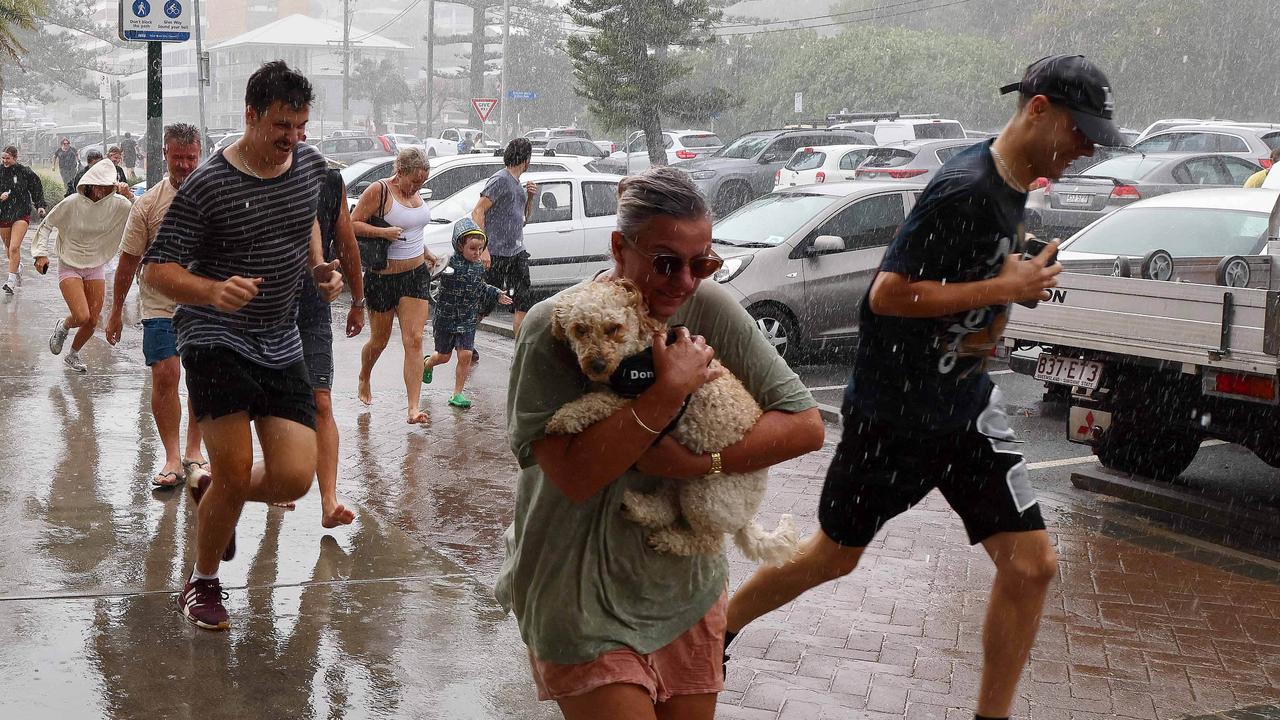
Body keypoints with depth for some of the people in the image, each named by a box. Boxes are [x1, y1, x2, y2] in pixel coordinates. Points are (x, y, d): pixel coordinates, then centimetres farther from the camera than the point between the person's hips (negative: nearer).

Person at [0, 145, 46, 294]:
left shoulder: (25, 172, -4)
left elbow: (37, 189, 8)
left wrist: (40, 206, 1)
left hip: (21, 214, -3)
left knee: (14, 248, -15)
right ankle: (17, 268, 46)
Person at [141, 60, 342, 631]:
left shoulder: (311, 165, 4)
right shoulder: (207, 186, -14)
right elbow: (156, 269, -13)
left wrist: (319, 267, 10)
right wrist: (212, 291, -32)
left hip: (281, 344, 5)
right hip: (215, 340, -5)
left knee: (294, 479, -4)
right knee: (235, 475, -10)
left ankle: (214, 496, 30)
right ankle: (203, 583, 17)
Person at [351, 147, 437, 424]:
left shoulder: (414, 192, 8)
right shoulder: (378, 191, -13)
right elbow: (353, 224, -14)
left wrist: (425, 253, 28)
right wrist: (382, 232, -26)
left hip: (416, 276, 5)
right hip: (382, 277, -5)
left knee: (414, 341, -7)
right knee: (379, 341, 10)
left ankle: (414, 408, -11)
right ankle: (364, 380, 43)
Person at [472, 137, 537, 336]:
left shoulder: (518, 183, 16)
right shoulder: (500, 180, -10)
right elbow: (478, 212, -16)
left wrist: (530, 198, 8)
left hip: (517, 252, 9)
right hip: (496, 253, -9)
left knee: (523, 305, 5)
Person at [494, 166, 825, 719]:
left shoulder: (710, 309, -8)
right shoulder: (554, 328, -17)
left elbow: (806, 425, -9)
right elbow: (574, 476, -25)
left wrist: (704, 461, -21)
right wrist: (671, 390, -29)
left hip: (687, 587, 4)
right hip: (585, 606, -4)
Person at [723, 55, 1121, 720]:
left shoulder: (1012, 186, 3)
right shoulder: (964, 189, -24)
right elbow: (887, 295, -26)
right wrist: (1006, 287, -23)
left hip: (964, 403, 7)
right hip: (893, 410, -7)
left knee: (1032, 565, -2)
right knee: (835, 556, 11)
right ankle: (718, 630, 35)